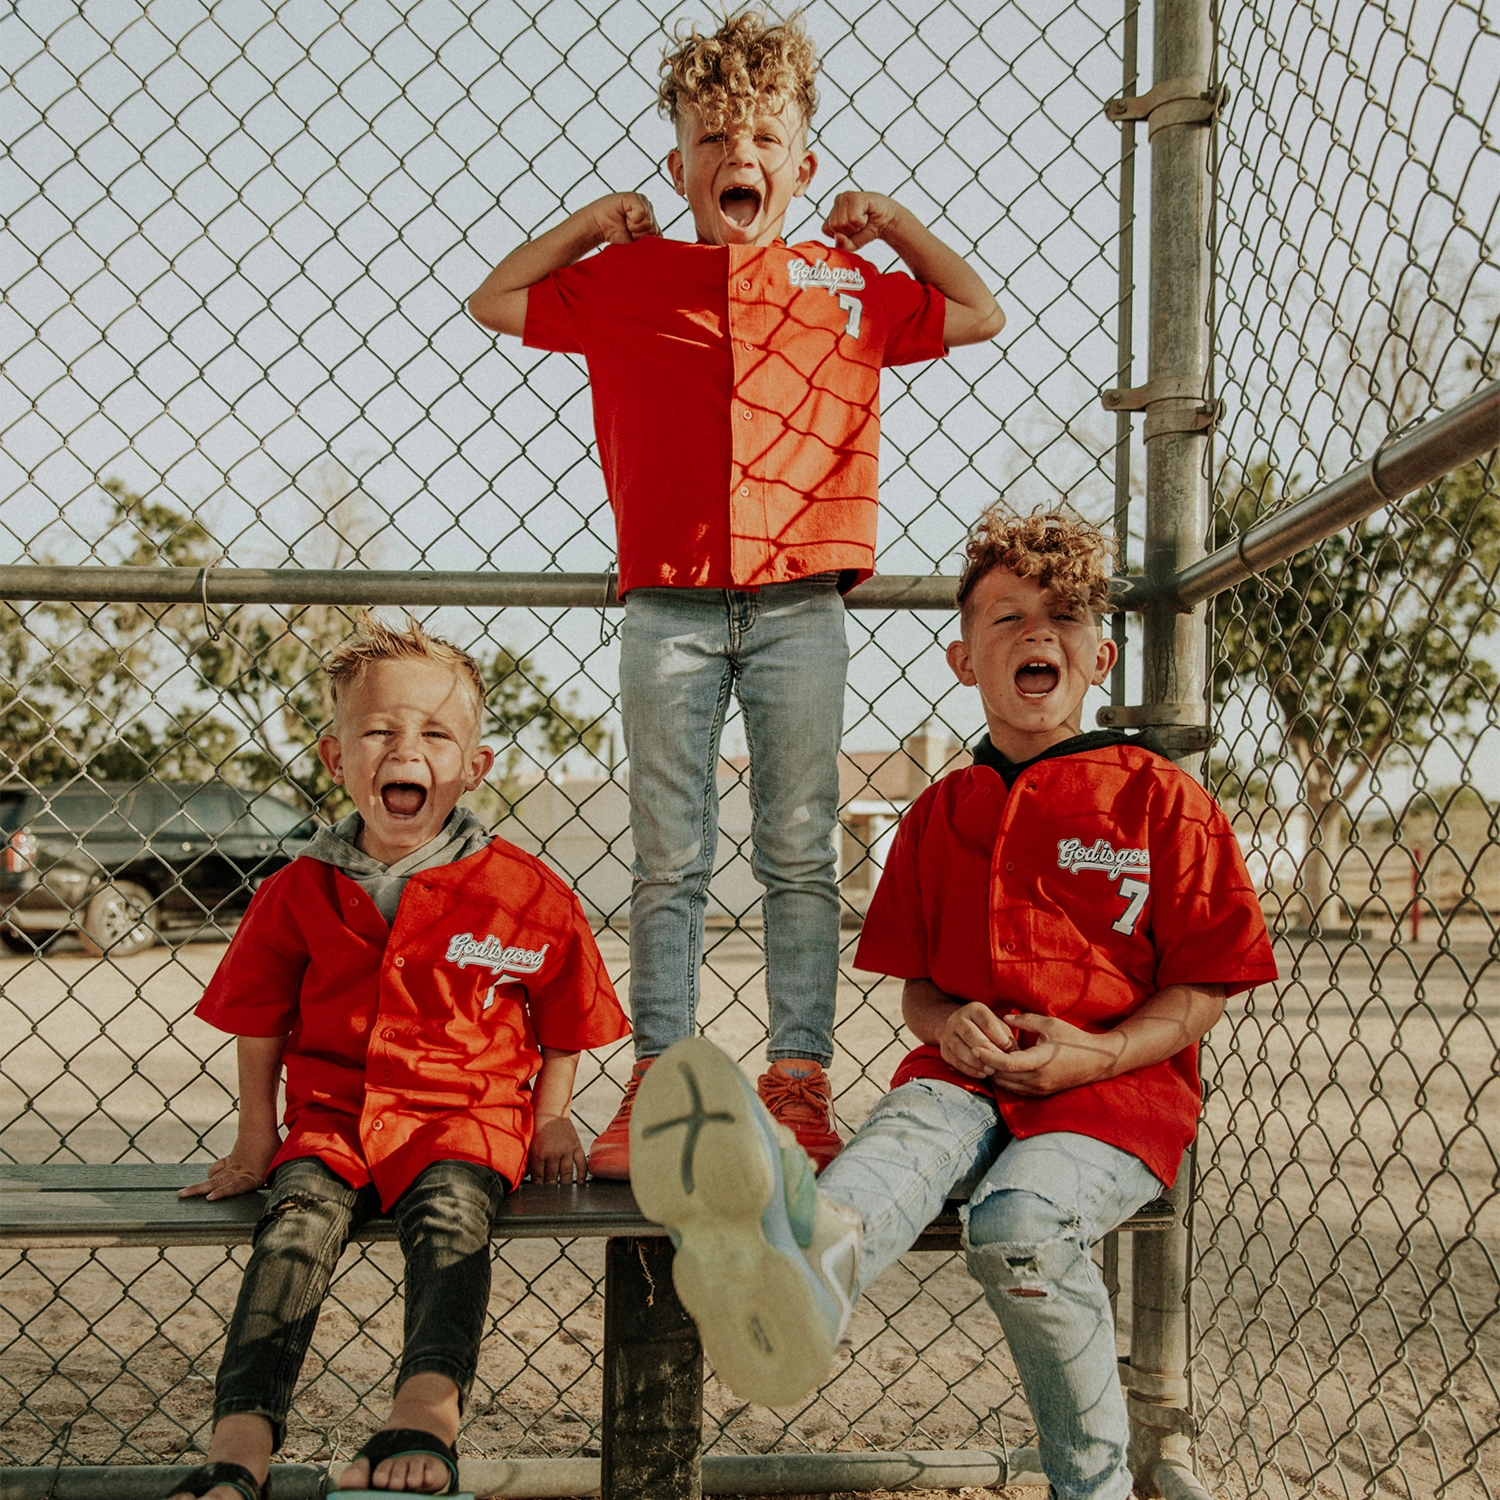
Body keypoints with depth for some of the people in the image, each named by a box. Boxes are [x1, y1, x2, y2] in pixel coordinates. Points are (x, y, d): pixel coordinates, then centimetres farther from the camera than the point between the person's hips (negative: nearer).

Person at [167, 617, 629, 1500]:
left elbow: (565, 1025, 11)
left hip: (469, 1114, -1)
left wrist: (550, 1122, 5)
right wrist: (256, 1136, 14)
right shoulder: (300, 894, 6)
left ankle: (427, 1418, -45)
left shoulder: (524, 893, 0)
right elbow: (261, 1024, 17)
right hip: (332, 1113, 2)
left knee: (451, 1206, -32)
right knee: (302, 1214, -26)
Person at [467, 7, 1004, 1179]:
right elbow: (493, 303, 19)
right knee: (669, 860, 4)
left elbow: (980, 317, 21)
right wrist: (590, 224, 12)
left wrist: (894, 225, 14)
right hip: (670, 607, 0)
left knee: (799, 854, 3)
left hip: (798, 606, 0)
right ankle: (657, 1081, 12)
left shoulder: (845, 284, 11)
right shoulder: (629, 278, 9)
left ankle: (800, 1080, 11)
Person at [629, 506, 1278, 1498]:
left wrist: (1095, 1053, -14)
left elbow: (1203, 989, 2)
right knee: (911, 1132, -33)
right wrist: (947, 1026, -6)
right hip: (969, 1077, 3)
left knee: (1022, 1221, -32)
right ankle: (798, 1282, -68)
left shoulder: (1162, 801, 2)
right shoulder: (939, 815, 13)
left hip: (1118, 1087, -2)